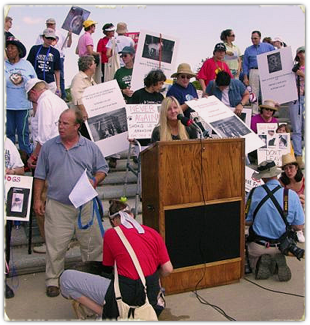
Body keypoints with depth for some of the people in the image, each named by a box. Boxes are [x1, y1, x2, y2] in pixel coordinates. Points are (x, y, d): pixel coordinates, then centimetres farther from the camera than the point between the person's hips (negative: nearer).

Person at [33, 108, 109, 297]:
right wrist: (37, 199, 4)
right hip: (57, 206, 0)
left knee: (93, 243, 9)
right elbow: (40, 176, 8)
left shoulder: (90, 147, 3)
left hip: (85, 205, 1)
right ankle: (53, 280, 21)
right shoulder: (48, 147, 4)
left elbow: (102, 169, 9)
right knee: (56, 246, 4)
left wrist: (94, 181, -11)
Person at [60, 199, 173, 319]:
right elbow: (168, 269, 3)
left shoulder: (110, 234, -3)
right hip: (151, 295, 6)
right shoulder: (153, 233, 3)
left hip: (126, 295, -6)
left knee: (66, 278, 3)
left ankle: (105, 314, 0)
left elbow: (108, 268, 9)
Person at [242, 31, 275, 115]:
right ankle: (254, 112, 6)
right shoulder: (248, 50, 13)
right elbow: (245, 64, 11)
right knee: (254, 92, 0)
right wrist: (245, 77, 3)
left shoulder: (268, 46, 9)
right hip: (253, 72, 1)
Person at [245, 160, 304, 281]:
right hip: (279, 247, 0)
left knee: (254, 266, 31)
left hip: (257, 246, 0)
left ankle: (261, 263, -4)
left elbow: (246, 222, -8)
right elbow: (299, 227, -9)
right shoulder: (292, 195, -17)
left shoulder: (253, 193, -16)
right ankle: (279, 263, -1)